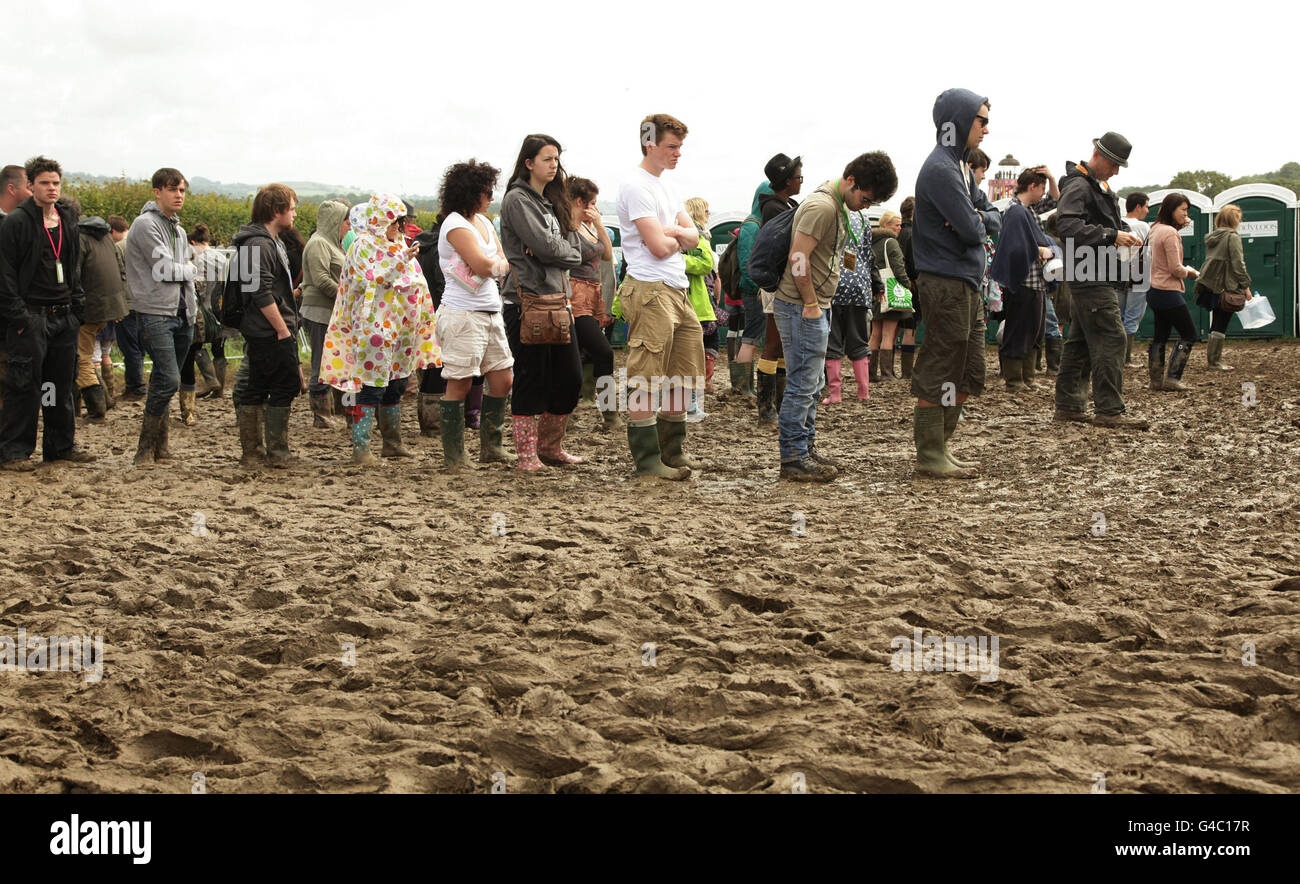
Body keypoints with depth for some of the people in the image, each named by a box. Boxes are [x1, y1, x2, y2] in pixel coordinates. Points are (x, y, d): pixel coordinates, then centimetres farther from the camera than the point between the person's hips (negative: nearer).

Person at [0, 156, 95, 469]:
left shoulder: (67, 222, 14)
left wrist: (77, 308, 12)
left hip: (64, 317, 7)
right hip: (30, 317, -7)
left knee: (63, 384, 11)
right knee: (25, 385, -6)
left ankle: (62, 445, 20)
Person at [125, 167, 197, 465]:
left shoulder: (178, 230, 20)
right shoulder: (146, 225, -8)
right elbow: (165, 269, -14)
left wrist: (192, 306, 8)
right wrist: (189, 269, 4)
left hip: (183, 316, 8)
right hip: (155, 314, -8)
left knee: (164, 382, 10)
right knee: (168, 380, -15)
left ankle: (159, 446, 16)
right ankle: (147, 447, -5)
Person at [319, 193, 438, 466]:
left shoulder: (399, 244, 17)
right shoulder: (364, 245, -7)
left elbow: (416, 281, 22)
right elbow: (370, 281, -18)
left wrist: (422, 320, 19)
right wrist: (399, 262, -23)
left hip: (400, 327, 8)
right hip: (373, 327, -8)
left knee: (395, 386, 13)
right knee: (371, 387, -10)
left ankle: (392, 443, 23)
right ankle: (360, 448, -9)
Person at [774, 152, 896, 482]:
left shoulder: (837, 206, 14)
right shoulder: (822, 206, -18)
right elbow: (798, 259, -23)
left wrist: (819, 305, 17)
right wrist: (811, 305, -18)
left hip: (815, 306, 10)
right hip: (801, 306, -10)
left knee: (812, 384, 15)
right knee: (803, 383, -7)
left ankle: (806, 450, 23)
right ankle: (793, 458, -3)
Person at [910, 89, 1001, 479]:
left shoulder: (961, 166, 17)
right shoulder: (940, 170, -16)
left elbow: (993, 219, 15)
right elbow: (971, 231, -21)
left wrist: (978, 218, -7)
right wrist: (978, 223, 1)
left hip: (968, 285, 10)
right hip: (946, 284, -10)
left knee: (969, 374, 14)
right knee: (940, 371, -4)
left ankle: (936, 442, 22)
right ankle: (930, 455, 3)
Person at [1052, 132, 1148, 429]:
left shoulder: (1102, 187, 22)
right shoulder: (1078, 186, -11)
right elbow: (1068, 226, -25)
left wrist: (1125, 235, 7)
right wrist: (1112, 236, -26)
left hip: (1097, 279, 11)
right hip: (1091, 278, -11)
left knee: (1081, 342, 12)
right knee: (1111, 339, -13)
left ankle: (1067, 406, 17)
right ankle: (1108, 411, -12)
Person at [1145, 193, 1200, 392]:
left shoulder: (1156, 229, 9)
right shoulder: (1170, 233, -19)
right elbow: (1175, 269, -21)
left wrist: (1180, 226, 14)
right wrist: (1189, 271, 0)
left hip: (1155, 291, 9)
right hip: (1168, 292, -9)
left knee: (1160, 336, 14)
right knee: (1189, 335, 0)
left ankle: (1156, 379, 14)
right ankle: (1172, 378, -4)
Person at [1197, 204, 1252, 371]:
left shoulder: (1211, 237, 11)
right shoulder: (1233, 237, -12)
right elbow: (1238, 264, -14)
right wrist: (1246, 286, -8)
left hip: (1210, 286, 7)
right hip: (1227, 287, -7)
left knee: (1217, 324, 15)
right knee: (1221, 326, -2)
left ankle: (1212, 358, 18)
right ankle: (1215, 362, 0)